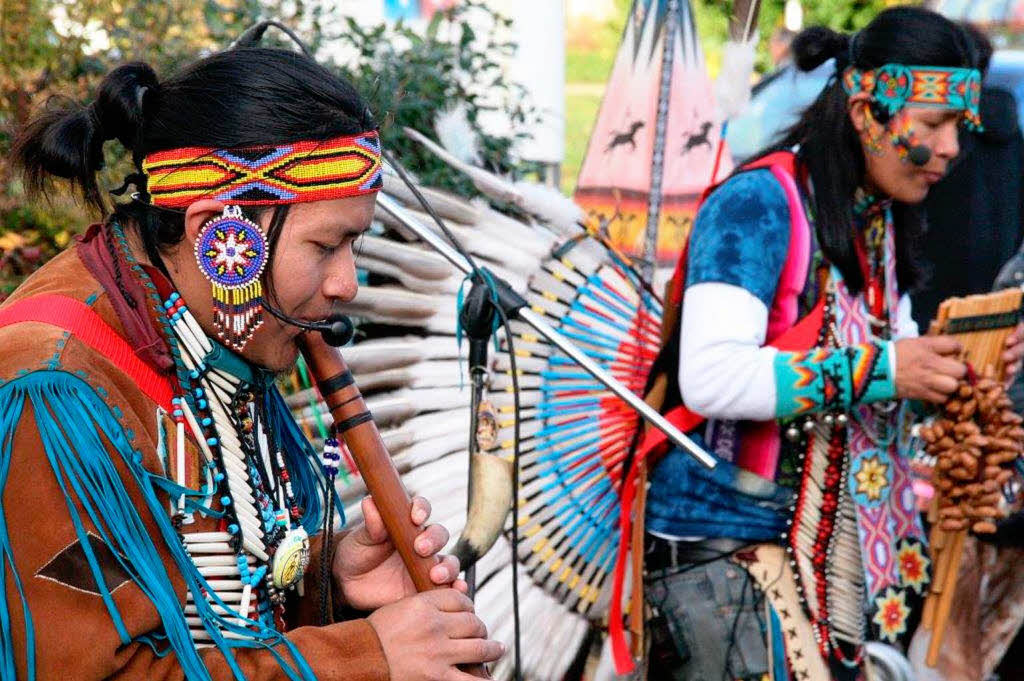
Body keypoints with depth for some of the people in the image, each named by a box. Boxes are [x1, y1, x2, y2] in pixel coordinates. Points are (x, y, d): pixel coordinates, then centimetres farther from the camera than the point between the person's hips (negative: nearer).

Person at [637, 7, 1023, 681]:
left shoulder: (883, 221, 11)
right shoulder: (758, 203, -15)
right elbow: (710, 377, -26)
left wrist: (961, 360, -2)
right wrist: (880, 370, -24)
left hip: (833, 544, 8)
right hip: (727, 542, -8)